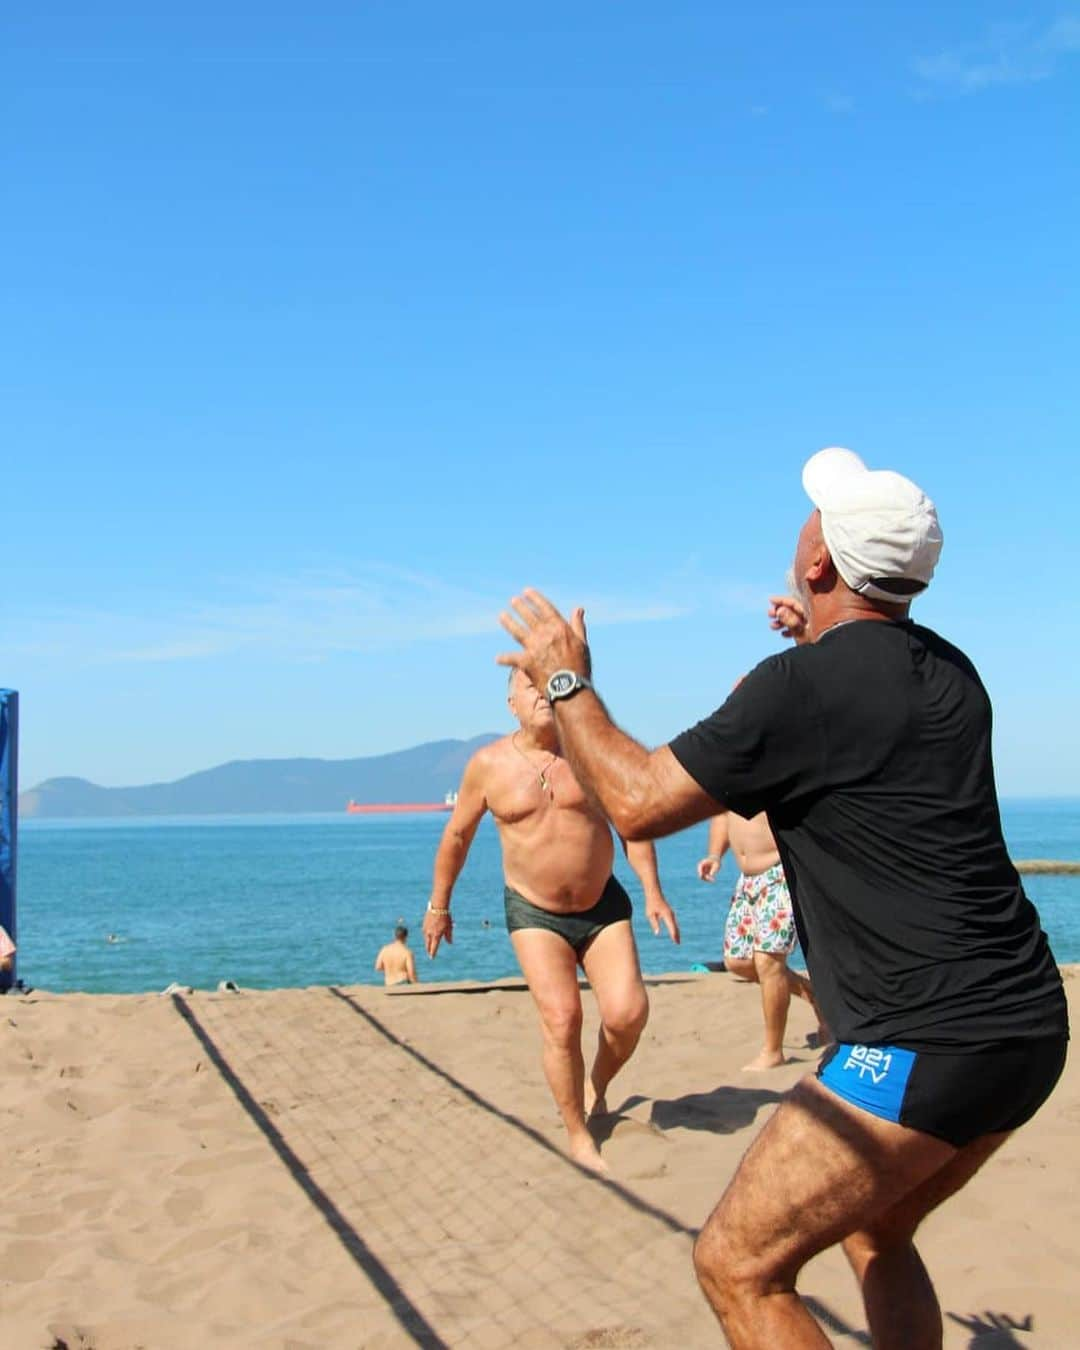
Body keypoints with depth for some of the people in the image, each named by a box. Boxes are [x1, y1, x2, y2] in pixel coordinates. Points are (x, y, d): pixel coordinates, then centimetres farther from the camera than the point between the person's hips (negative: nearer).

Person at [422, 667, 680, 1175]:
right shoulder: (489, 765, -6)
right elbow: (457, 835, 6)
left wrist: (653, 892, -5)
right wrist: (438, 906, 11)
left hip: (603, 905, 1)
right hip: (534, 913, -1)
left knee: (627, 1012, -13)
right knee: (561, 1019, -13)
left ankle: (597, 1086, 19)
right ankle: (579, 1137, 4)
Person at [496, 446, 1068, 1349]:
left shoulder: (804, 685, -15)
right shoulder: (948, 671, 10)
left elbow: (638, 802, -9)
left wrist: (566, 681, 3)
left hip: (923, 1048, -9)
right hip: (1026, 1029, 9)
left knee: (737, 1267, 1)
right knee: (875, 1234, 29)